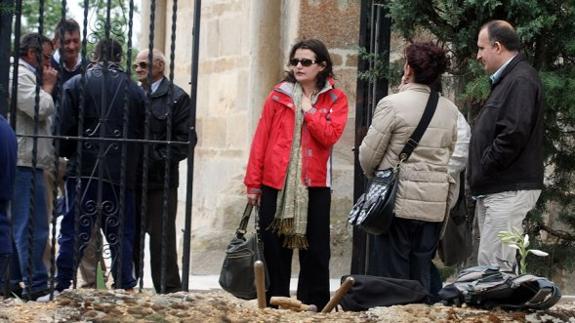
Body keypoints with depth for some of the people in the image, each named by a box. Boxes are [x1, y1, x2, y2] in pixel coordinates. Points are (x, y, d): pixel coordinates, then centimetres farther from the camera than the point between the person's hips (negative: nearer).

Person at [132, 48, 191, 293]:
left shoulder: (176, 98, 0)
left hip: (159, 181, -5)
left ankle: (169, 293, 3)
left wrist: (154, 160, -15)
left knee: (162, 240, -2)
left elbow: (184, 140, -8)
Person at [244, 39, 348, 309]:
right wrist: (253, 182, -1)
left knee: (315, 251, 3)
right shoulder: (278, 95, 6)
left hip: (314, 184, -1)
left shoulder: (335, 99, 3)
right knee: (274, 249, 4)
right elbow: (261, 139, 3)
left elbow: (330, 135, -13)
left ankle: (314, 308, 10)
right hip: (276, 182, 1)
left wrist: (309, 110, -9)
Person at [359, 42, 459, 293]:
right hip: (435, 205, 5)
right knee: (422, 277, 10)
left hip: (399, 201, -5)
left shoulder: (392, 104, -10)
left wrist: (372, 174, 15)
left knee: (391, 274, 0)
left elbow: (369, 154, -5)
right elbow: (452, 156, 12)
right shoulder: (450, 110, 7)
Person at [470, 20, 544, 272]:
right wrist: (477, 174, 13)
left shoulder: (520, 80, -14)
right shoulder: (506, 80, 19)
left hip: (509, 191, -11)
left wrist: (482, 170, -14)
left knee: (494, 265, -13)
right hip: (493, 190, 11)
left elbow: (513, 135, -24)